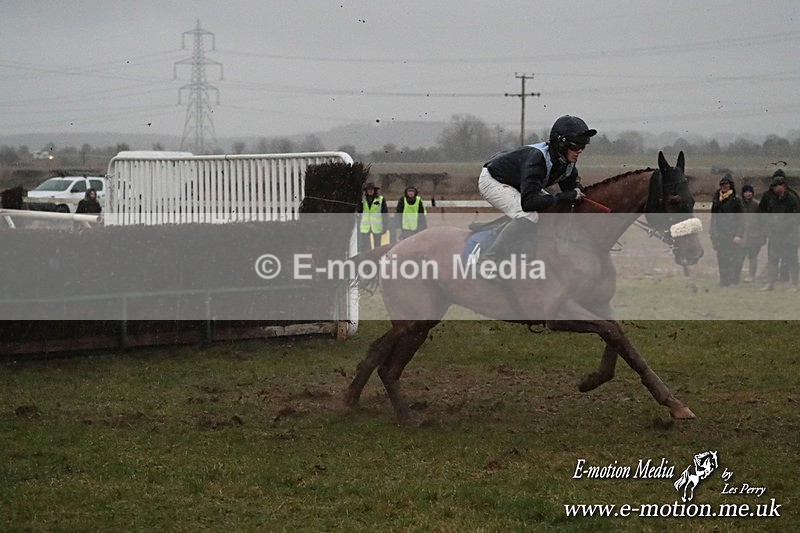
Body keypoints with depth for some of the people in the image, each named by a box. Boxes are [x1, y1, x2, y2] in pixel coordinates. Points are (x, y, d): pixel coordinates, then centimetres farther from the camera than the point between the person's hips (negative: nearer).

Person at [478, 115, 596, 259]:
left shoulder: (568, 164, -14)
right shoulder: (536, 157, -38)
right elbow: (528, 202, -44)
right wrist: (566, 196, -39)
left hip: (518, 184, 9)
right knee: (528, 216, -30)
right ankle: (488, 260, -29)